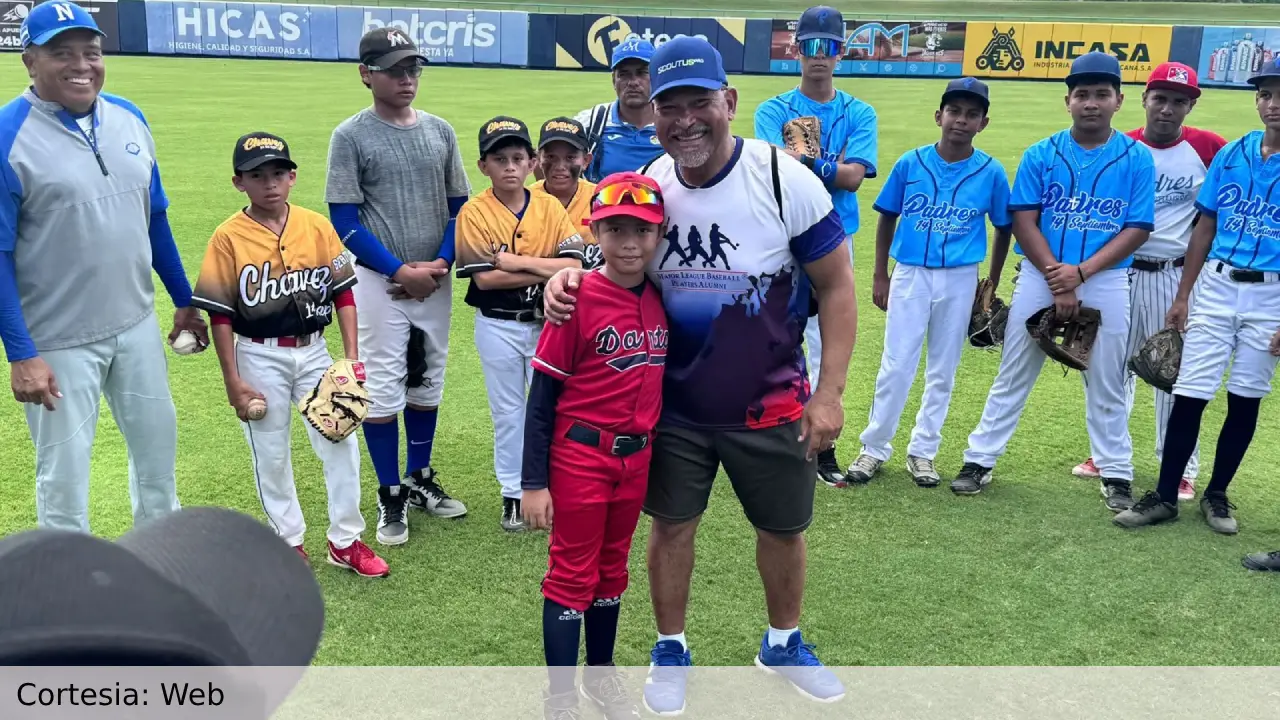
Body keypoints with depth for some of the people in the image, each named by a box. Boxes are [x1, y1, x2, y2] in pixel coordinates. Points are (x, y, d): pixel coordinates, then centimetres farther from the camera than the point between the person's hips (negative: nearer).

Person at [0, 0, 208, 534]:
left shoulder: (128, 118, 3)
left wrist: (184, 301, 14)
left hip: (137, 326, 6)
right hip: (58, 343, -6)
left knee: (158, 443, 19)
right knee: (64, 475, 6)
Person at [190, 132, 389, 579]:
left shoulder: (317, 226, -3)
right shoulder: (229, 238, -10)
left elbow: (343, 292, 2)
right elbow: (221, 315, -7)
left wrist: (351, 355, -3)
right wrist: (234, 382, -8)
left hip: (313, 351, 2)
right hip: (261, 358, -2)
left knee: (341, 442, 3)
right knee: (271, 454, 10)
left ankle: (345, 541, 18)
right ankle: (289, 541, 27)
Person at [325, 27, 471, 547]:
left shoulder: (439, 131, 6)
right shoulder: (351, 136, -6)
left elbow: (459, 207, 8)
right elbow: (345, 220, -9)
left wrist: (440, 264, -7)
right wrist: (401, 271, -15)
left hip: (436, 282, 4)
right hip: (378, 281, -4)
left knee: (428, 385, 14)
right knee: (382, 390, 2)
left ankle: (419, 479, 31)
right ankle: (391, 495, 16)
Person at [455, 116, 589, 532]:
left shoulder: (550, 207, -1)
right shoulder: (474, 212, -8)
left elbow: (574, 265, -11)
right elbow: (484, 278, -17)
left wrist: (517, 261, -19)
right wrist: (548, 271, -17)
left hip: (548, 322, 2)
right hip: (498, 326, -1)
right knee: (508, 412, 10)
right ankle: (513, 495, 23)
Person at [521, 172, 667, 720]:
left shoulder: (661, 299, 1)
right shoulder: (578, 299, -16)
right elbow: (541, 398, -13)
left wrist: (658, 458, 13)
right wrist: (533, 483, -14)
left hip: (637, 459, 6)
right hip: (581, 456, -5)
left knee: (613, 569, 20)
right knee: (572, 576, 6)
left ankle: (600, 676, 38)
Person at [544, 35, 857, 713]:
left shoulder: (786, 179, -16)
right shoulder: (646, 186, -7)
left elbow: (836, 287, -9)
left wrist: (830, 392, -12)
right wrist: (568, 277, -21)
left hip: (770, 404, -1)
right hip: (673, 404, 2)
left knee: (782, 529, 15)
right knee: (670, 527, 12)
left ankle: (782, 644, 42)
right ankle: (670, 651, 36)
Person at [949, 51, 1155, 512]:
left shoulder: (1137, 159, 0)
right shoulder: (1040, 155, 1)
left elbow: (1138, 229, -5)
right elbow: (1024, 222, -5)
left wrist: (1080, 272, -17)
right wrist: (1057, 280, -15)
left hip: (1106, 282, 0)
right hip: (1039, 277, 0)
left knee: (1107, 385, 10)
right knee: (1012, 378, 7)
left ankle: (1116, 475, 23)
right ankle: (979, 461, 16)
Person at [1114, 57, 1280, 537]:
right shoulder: (1231, 155, 4)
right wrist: (1183, 296, 7)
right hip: (1215, 285, 2)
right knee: (1190, 394, 1)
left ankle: (1217, 495, 22)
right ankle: (1165, 497, 9)